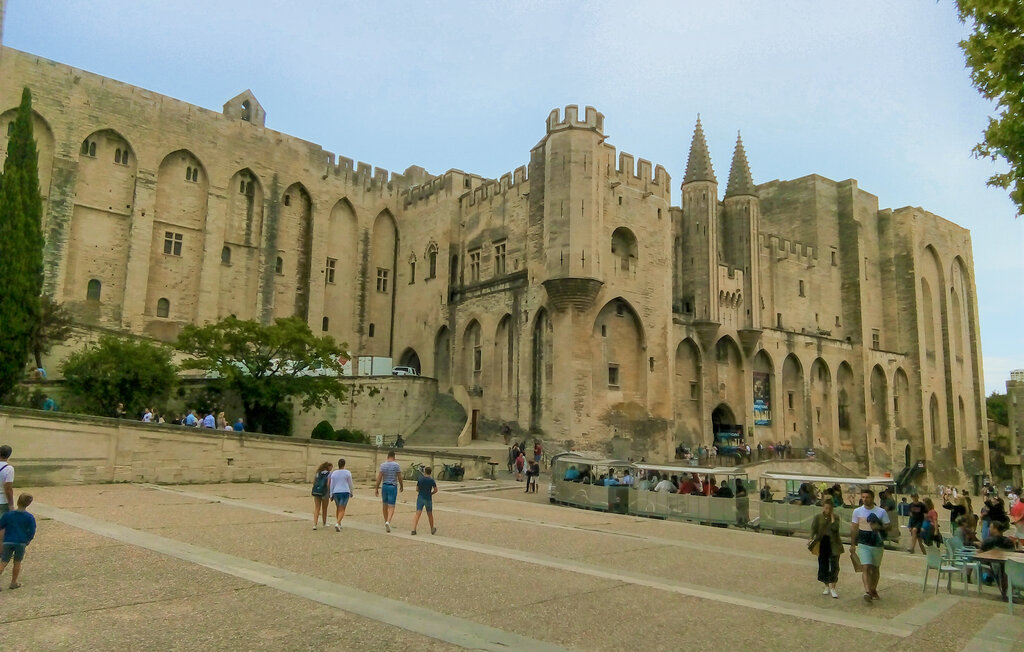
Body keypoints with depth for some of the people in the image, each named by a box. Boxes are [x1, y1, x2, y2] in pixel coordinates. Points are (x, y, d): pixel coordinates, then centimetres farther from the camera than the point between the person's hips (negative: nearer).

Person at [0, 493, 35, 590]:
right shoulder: (30, 518, -4)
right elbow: (32, 533, -2)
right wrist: (27, 541, 15)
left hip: (8, 542, 1)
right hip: (21, 542, -1)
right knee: (17, 562, 12)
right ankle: (13, 583, 18)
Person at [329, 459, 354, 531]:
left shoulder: (334, 473, 2)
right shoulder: (348, 472, -5)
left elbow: (332, 485, 2)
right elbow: (350, 484, 0)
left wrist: (331, 495, 7)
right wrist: (351, 492, 13)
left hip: (336, 493, 3)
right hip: (345, 492, -3)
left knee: (338, 508, 22)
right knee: (342, 510, -2)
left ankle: (338, 523, 21)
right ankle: (337, 523, -22)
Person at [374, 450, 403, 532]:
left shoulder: (383, 465, 0)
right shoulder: (396, 465, -6)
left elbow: (379, 478, -3)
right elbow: (399, 477, -3)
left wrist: (376, 489, 1)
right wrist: (402, 486, 12)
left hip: (384, 486, 3)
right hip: (393, 487, -3)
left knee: (384, 505, 18)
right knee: (391, 506, -3)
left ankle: (386, 522, 27)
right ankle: (388, 522, -24)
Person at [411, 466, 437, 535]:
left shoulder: (420, 479, -6)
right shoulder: (431, 480, -8)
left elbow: (417, 489, 1)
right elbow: (435, 490, -5)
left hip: (420, 498, 0)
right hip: (428, 499, 0)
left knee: (417, 514, -5)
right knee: (430, 514, 16)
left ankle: (413, 530, -19)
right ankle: (432, 529, 31)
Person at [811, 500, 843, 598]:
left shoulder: (836, 517, 0)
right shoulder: (817, 517, 3)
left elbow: (835, 528, -17)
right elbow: (813, 528, -2)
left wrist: (832, 516, -13)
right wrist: (812, 538, -16)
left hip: (833, 544, -1)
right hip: (822, 544, 1)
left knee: (834, 566, -7)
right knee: (823, 566, 8)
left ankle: (832, 588, -1)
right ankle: (827, 587, 23)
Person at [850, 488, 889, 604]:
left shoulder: (881, 512, -2)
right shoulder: (857, 511, 1)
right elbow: (854, 528, 7)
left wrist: (879, 527, -20)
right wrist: (852, 544, 6)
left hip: (877, 544, 1)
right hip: (863, 544, -1)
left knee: (875, 568, 12)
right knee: (866, 567, -13)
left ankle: (873, 590, 29)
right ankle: (867, 592, -20)